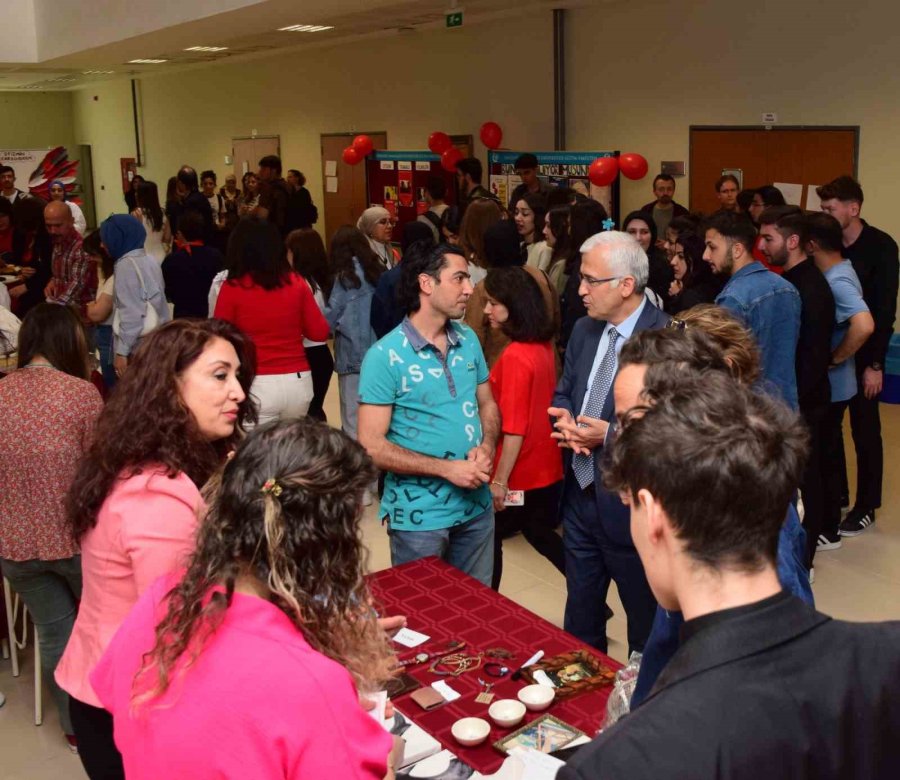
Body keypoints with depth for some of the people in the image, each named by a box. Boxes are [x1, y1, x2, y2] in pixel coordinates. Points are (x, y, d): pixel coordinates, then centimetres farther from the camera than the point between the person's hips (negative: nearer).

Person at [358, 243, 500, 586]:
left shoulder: (469, 340, 2)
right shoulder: (385, 355, -16)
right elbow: (372, 446, -17)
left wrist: (486, 448, -10)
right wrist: (447, 469, -21)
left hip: (476, 505, 5)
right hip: (419, 516, -5)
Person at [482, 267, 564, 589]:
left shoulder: (515, 356, -23)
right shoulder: (544, 346, 1)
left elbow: (514, 429, -22)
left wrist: (499, 480, -16)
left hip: (520, 475, -8)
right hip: (546, 468, 8)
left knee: (490, 537, 11)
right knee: (541, 533, 22)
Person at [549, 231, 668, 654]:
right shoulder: (584, 330, 5)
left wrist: (611, 435, -23)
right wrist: (565, 419, -8)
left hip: (629, 505, -7)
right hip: (579, 495, 7)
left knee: (646, 627, 15)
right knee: (579, 619, 23)